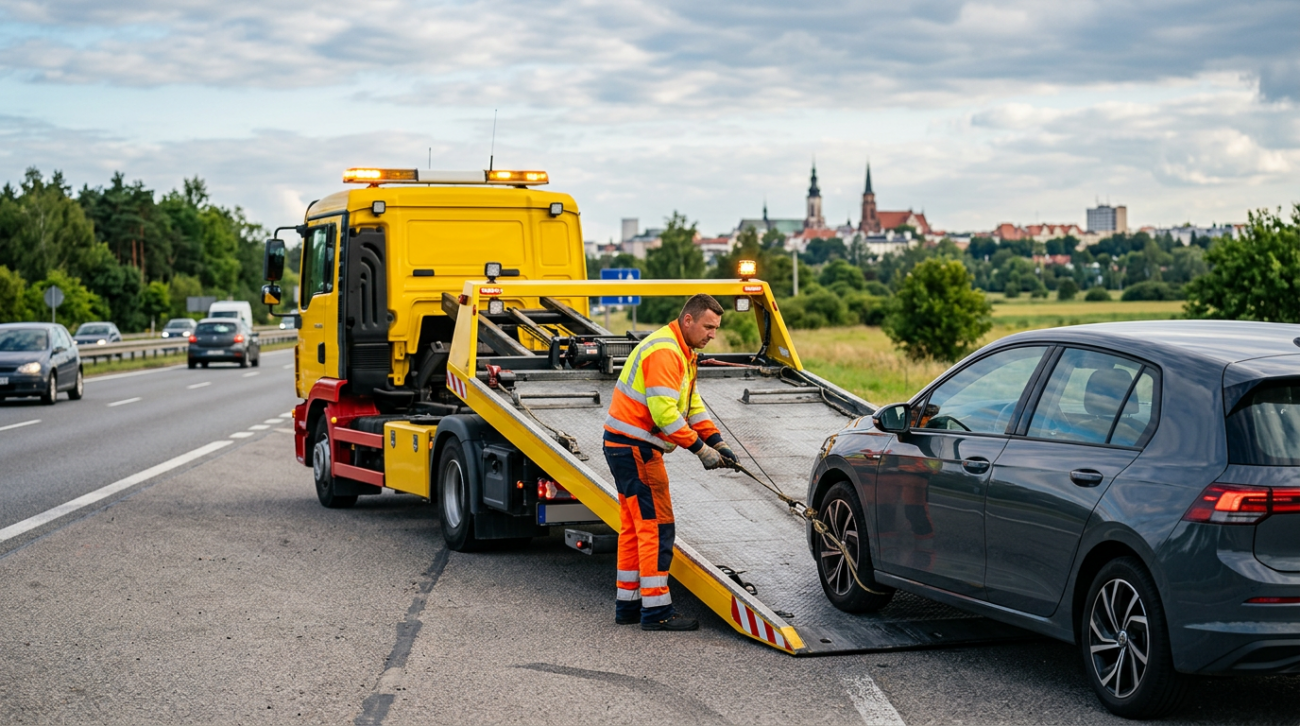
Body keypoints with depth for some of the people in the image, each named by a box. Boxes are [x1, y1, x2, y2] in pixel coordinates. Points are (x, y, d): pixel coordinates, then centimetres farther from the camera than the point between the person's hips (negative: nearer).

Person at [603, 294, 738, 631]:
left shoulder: (680, 351, 16)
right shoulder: (663, 352, -19)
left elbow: (692, 404, 17)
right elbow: (664, 412, -26)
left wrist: (717, 442, 7)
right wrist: (700, 449, -21)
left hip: (626, 447, 11)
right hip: (634, 448, -11)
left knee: (635, 527, 15)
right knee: (656, 526, -9)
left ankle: (628, 604, 21)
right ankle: (656, 611, -7)